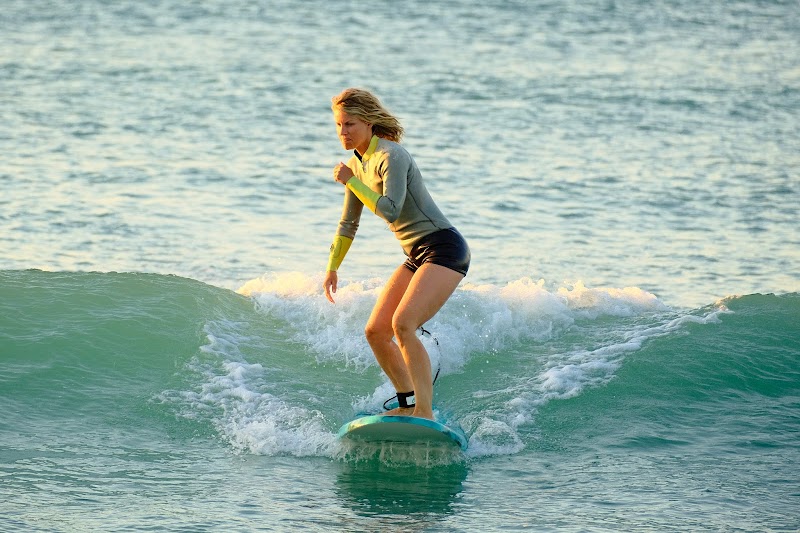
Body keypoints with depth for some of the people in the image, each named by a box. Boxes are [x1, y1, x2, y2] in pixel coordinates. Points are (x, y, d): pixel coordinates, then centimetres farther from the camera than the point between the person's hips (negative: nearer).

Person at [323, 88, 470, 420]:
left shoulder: (391, 157, -16)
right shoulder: (357, 163, 10)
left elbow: (389, 210, -30)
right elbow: (348, 224, 23)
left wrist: (350, 181, -21)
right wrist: (332, 267, 26)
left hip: (444, 248, -10)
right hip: (418, 256, 10)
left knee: (404, 323, -25)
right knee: (376, 332, 7)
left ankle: (425, 412, -25)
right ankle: (409, 405, 17)